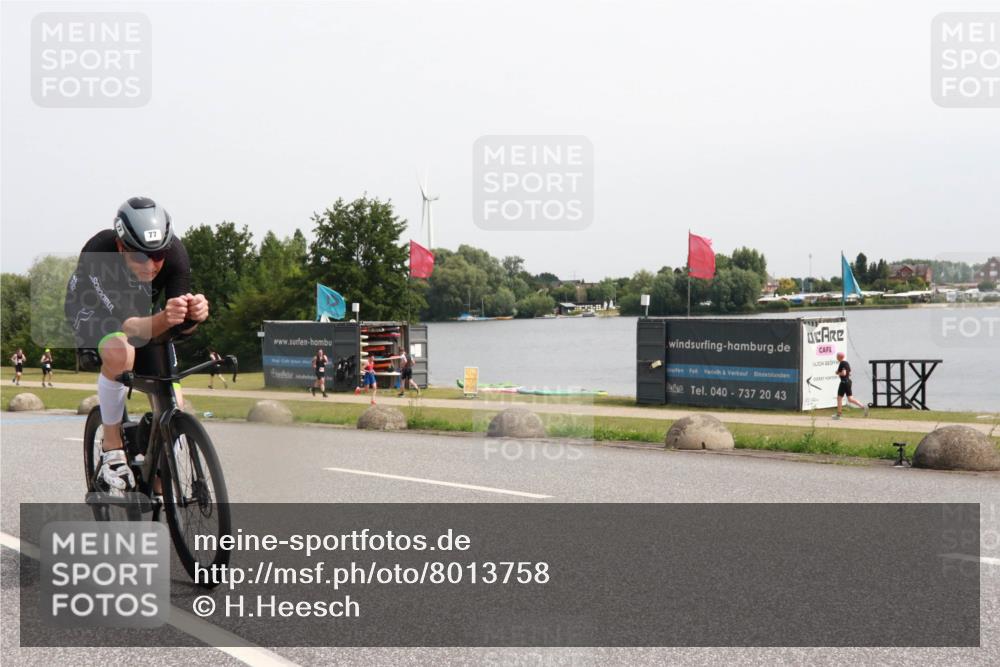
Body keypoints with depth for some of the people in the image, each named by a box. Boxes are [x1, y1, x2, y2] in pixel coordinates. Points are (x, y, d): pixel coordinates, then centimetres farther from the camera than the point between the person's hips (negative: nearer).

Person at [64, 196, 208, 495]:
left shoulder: (175, 254, -31)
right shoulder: (98, 255, -39)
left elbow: (179, 329, -30)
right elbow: (126, 326, -44)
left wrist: (193, 315, -53)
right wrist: (163, 319, -64)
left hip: (145, 311, 3)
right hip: (93, 309, -3)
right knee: (119, 353, -38)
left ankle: (158, 489, 11)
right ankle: (111, 448, -18)